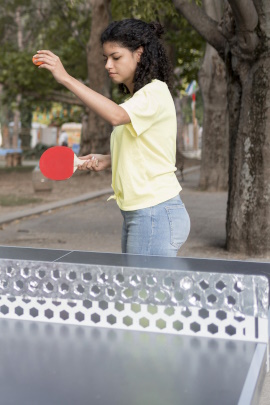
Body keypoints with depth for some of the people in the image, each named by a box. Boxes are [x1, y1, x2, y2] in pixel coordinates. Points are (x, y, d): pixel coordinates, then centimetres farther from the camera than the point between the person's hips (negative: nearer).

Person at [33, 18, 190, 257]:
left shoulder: (155, 92, -12)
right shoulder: (135, 98, 18)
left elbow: (116, 116, -33)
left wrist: (66, 78, -32)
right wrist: (107, 160, 8)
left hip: (156, 215, -9)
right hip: (136, 214, 9)